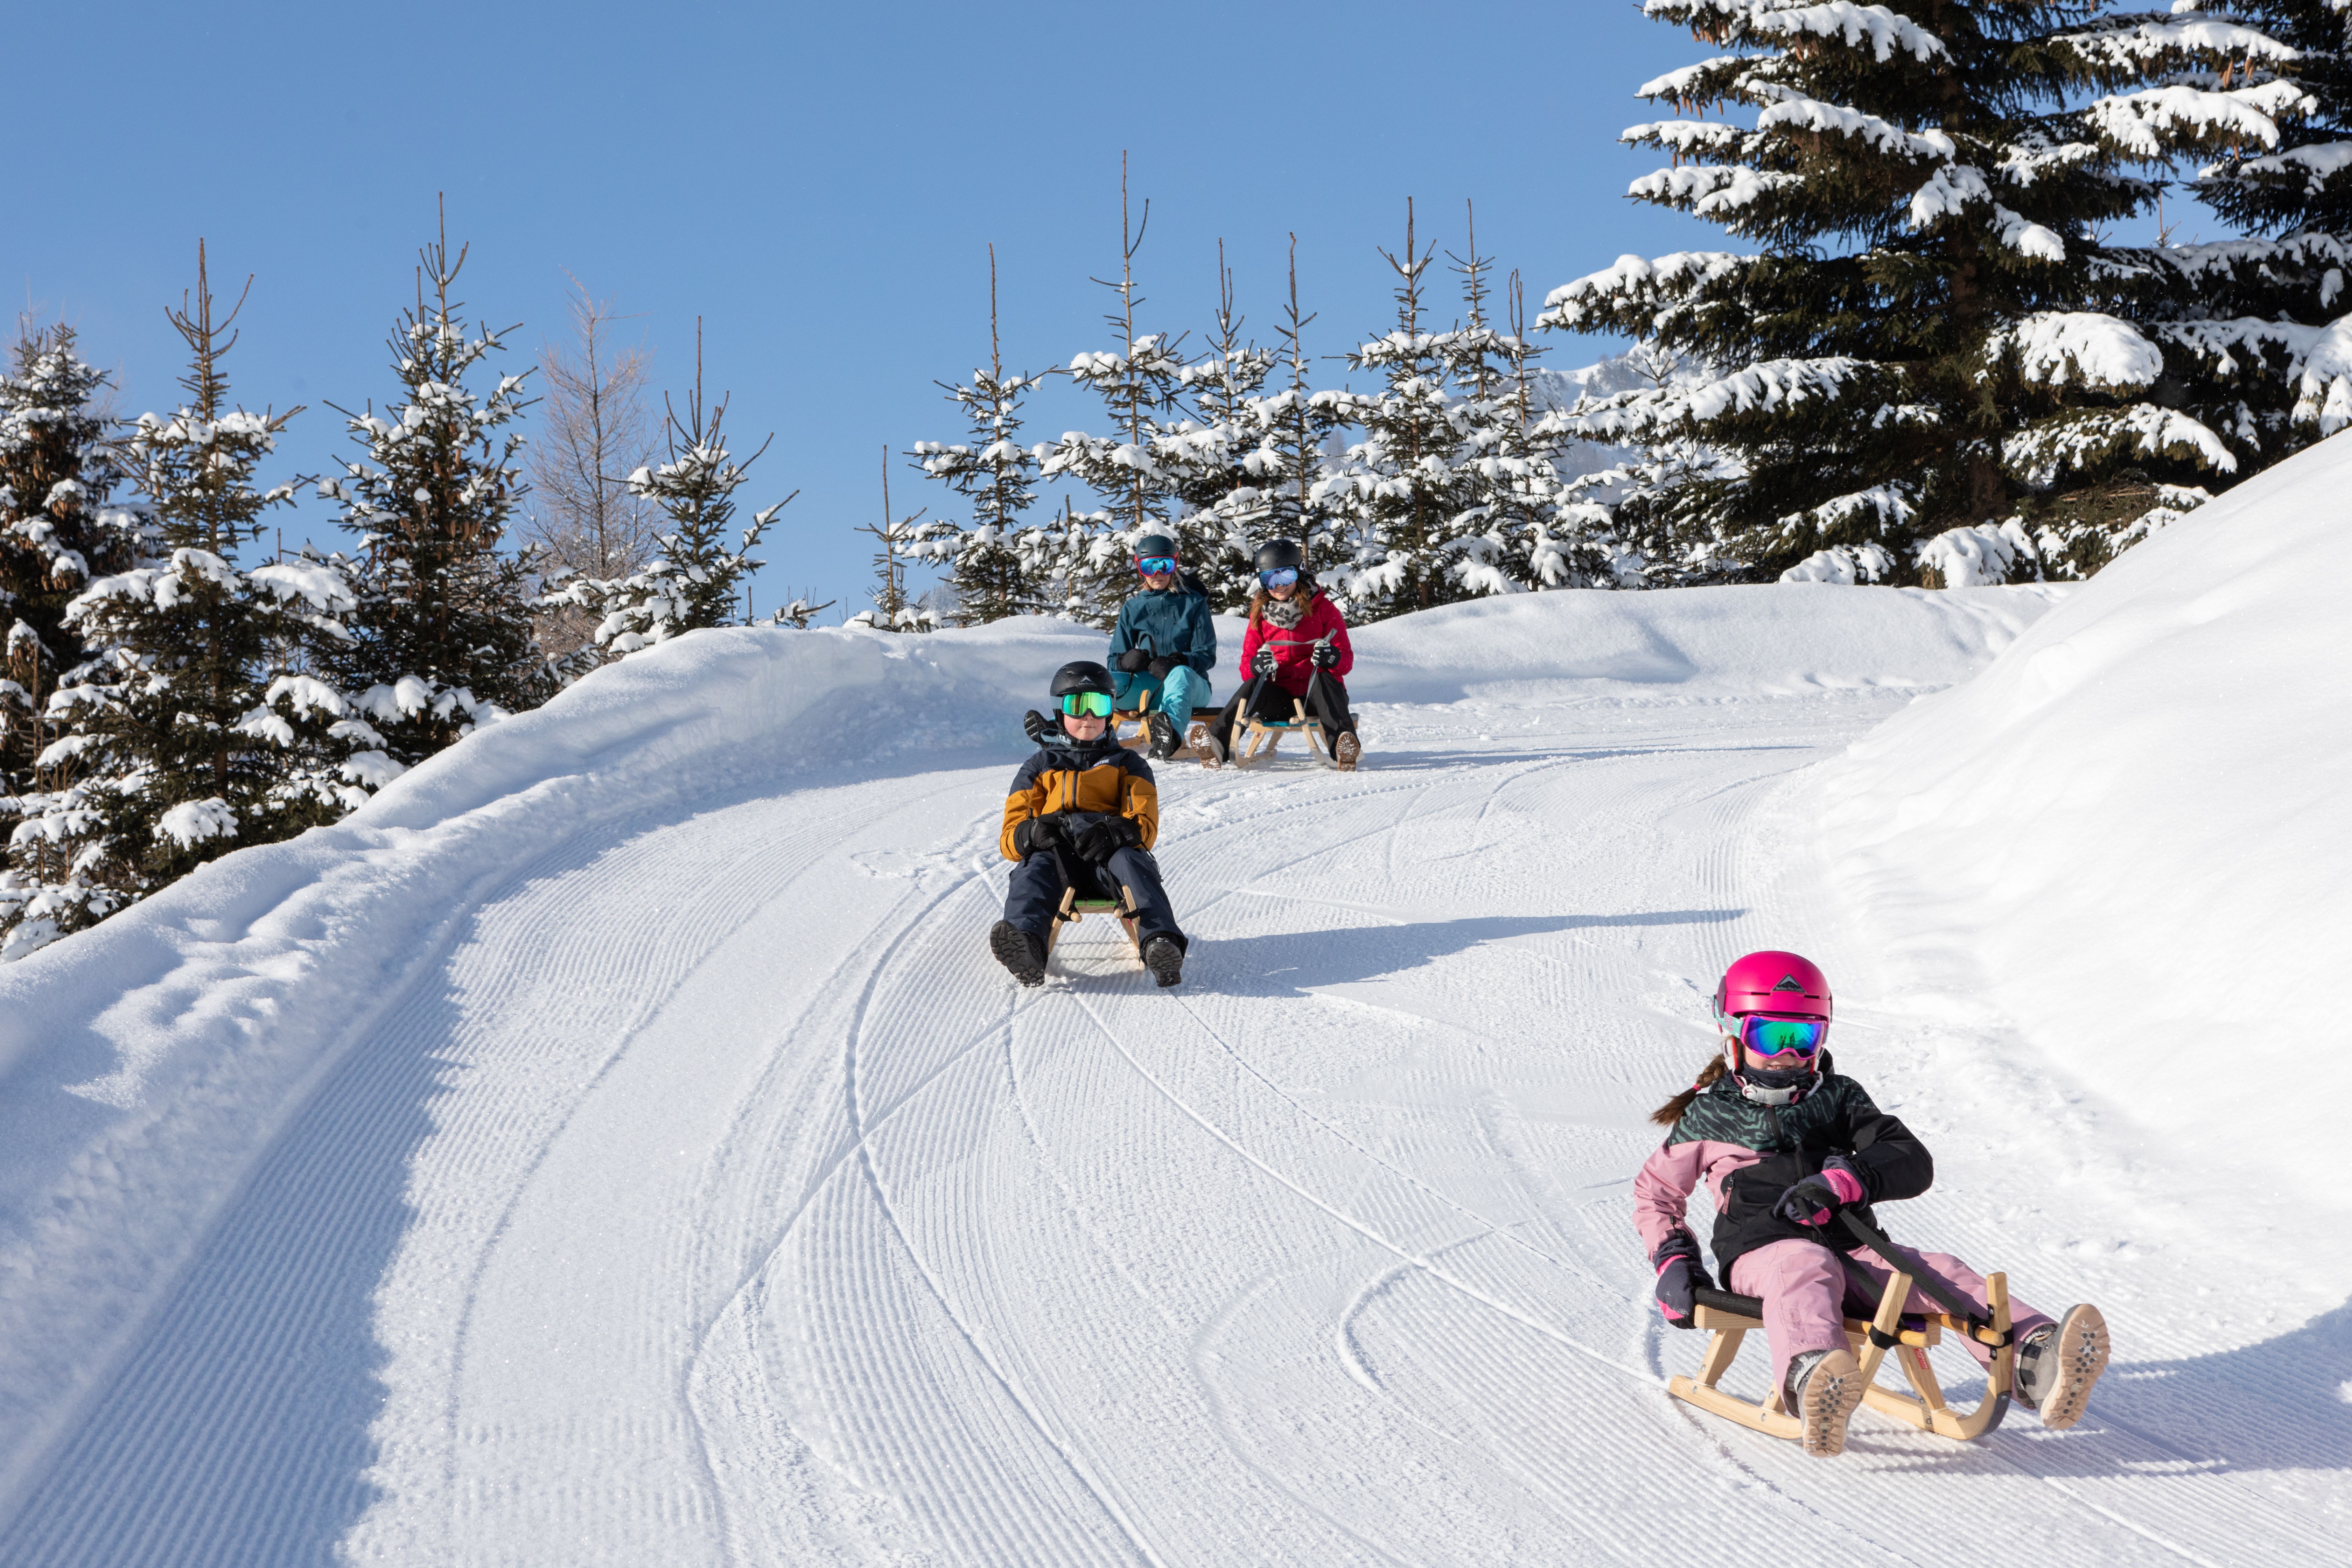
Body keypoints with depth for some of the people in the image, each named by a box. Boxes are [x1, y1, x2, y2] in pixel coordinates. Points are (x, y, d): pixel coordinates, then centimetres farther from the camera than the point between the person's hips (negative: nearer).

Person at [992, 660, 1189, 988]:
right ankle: (1026, 943, -65)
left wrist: (1115, 833, -18)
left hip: (1107, 857, 0)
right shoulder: (1039, 768, 26)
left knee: (1131, 860, -35)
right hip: (1055, 853, 0)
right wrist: (1031, 833, -14)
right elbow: (1010, 837, 14)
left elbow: (1145, 825, 8)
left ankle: (1160, 942, -60)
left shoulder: (1128, 765, 26)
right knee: (1037, 864, -36)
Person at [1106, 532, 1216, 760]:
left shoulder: (1193, 603, 7)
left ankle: (1171, 730, -71)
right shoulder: (1133, 608, 15)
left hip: (1192, 684, -5)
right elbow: (1115, 659, 11)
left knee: (1180, 674, -42)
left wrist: (1177, 662, -23)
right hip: (1146, 685, 5)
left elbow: (1207, 656, -1)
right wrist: (1127, 661, -16)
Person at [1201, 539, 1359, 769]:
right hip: (1280, 696, 2)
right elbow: (1246, 666, 5)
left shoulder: (1322, 609, 2)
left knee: (1324, 680, -34)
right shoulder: (1260, 614, 10)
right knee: (1253, 687, -28)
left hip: (1317, 694, -2)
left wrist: (1332, 657, -27)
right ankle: (1218, 743, -46)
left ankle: (1344, 747, -53)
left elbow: (1347, 660, -3)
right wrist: (1257, 666, -21)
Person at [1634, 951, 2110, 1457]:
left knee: (1940, 1273, -23)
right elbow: (1656, 1194, 26)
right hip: (1761, 1252, -4)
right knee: (1808, 1268, -40)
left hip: (1851, 1250, 4)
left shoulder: (1838, 1098, 21)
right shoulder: (1710, 1115, 16)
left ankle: (2036, 1364, -50)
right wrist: (1673, 1261, 6)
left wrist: (1847, 1180, -14)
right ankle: (1812, 1380, -74)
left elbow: (1914, 1163, 7)